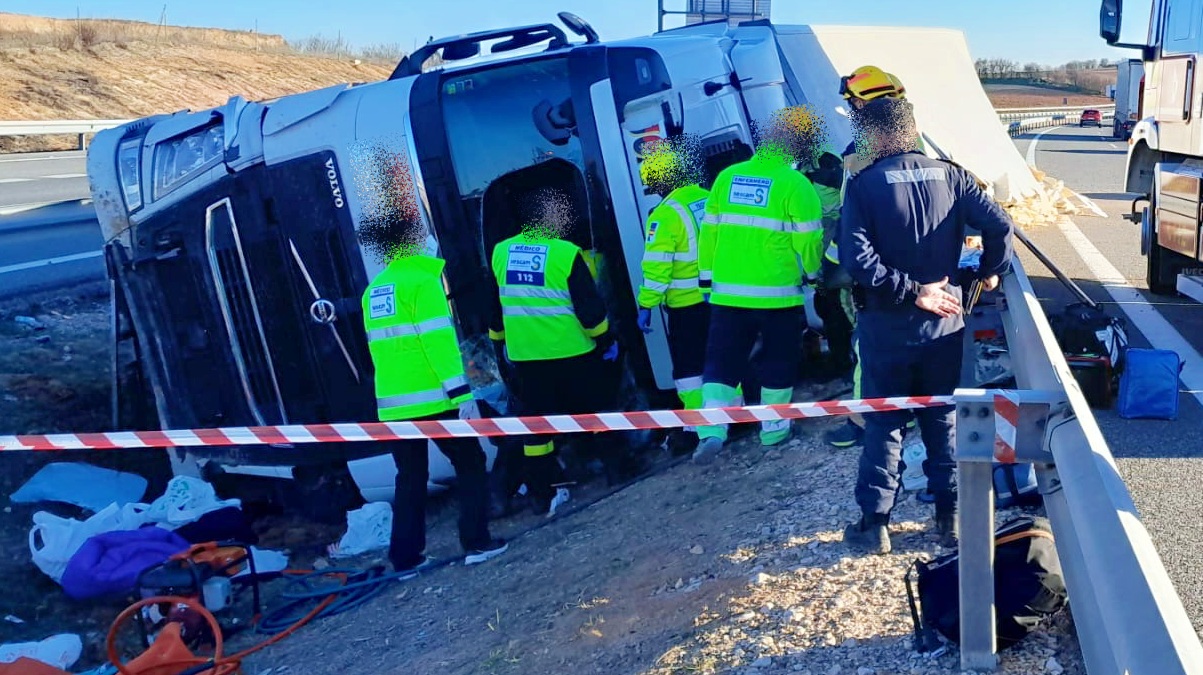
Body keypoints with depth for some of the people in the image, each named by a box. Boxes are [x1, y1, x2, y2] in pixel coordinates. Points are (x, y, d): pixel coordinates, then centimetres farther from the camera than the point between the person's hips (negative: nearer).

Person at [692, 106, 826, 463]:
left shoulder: (727, 177, 4)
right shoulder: (794, 184, -10)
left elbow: (709, 231, 7)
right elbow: (808, 240, -9)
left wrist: (708, 275, 17)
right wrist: (811, 272, 11)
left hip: (728, 293, 3)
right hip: (778, 293, -3)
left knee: (722, 362, 9)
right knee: (778, 361, 15)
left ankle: (711, 430, -4)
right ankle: (774, 427, 24)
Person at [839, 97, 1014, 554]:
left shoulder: (864, 185, -10)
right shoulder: (949, 176, 0)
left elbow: (856, 259, -21)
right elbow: (999, 224, -7)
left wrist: (911, 291, -15)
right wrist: (990, 272, 9)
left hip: (886, 328, -3)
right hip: (944, 325, 3)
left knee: (884, 425, 8)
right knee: (943, 420, 16)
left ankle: (874, 524, 13)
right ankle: (949, 516, 23)